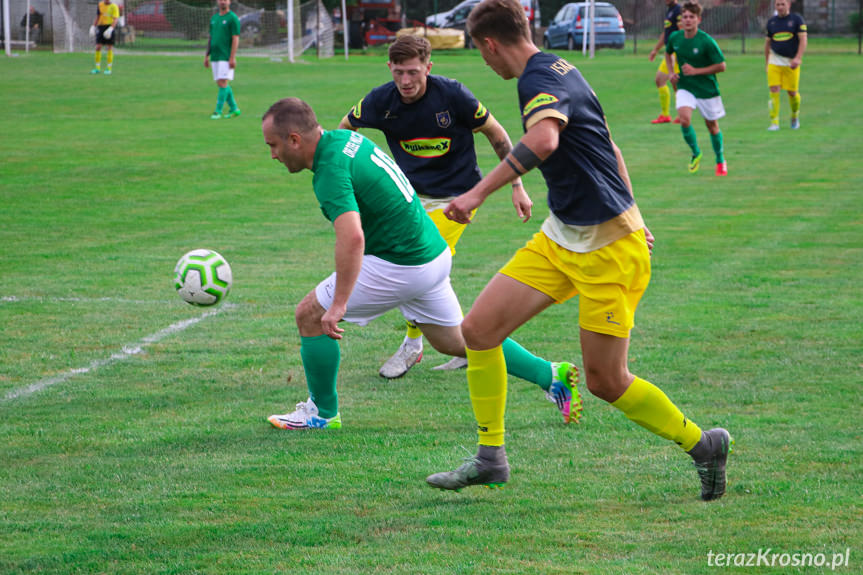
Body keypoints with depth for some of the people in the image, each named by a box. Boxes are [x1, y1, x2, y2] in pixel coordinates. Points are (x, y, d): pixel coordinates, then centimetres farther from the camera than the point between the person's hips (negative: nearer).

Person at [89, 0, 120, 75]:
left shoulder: (114, 6, -5)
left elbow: (115, 19, -13)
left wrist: (111, 28, -26)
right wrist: (93, 27, 10)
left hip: (109, 27, -4)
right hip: (101, 26, 4)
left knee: (110, 47, -2)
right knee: (98, 47, -2)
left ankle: (109, 68, 4)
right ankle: (97, 68, 5)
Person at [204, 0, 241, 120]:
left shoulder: (233, 18, -6)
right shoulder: (214, 18, 16)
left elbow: (236, 39, -10)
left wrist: (232, 58, -17)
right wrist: (207, 56, 16)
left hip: (226, 57, -7)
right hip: (215, 57, 7)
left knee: (222, 83, -11)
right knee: (221, 84, 9)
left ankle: (218, 111, -10)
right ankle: (234, 109, 19)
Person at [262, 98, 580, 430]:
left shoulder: (331, 171, -25)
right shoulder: (344, 138, 5)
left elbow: (352, 238, -39)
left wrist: (339, 304, -39)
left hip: (398, 266, -10)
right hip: (433, 252, 10)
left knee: (309, 315, 0)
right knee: (454, 341, 22)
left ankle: (322, 412, 12)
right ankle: (552, 375, 21)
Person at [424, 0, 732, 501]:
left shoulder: (540, 78, -18)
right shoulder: (558, 70, 13)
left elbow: (543, 141, -40)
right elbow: (608, 149, 22)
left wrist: (478, 194, -40)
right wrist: (630, 217, 29)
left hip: (608, 247, -10)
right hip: (561, 237, 10)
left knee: (607, 381, -3)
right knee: (479, 329, 0)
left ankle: (703, 445, 16)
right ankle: (491, 459, 8)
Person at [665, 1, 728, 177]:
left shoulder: (706, 41, -19)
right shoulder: (675, 38, -5)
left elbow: (721, 66, -14)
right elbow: (668, 53, 18)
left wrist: (696, 71, -20)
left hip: (707, 88, -2)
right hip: (685, 87, 2)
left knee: (712, 126, 10)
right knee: (684, 119, -21)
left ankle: (720, 161, 33)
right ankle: (695, 153, 3)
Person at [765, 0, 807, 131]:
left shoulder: (797, 19, -2)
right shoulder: (771, 22, 8)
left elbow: (803, 39, -8)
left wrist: (798, 58, -19)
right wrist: (767, 63, 17)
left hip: (791, 61, -2)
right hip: (775, 60, 2)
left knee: (792, 92, 2)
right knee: (774, 90, -11)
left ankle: (795, 116, 29)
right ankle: (774, 122, -10)